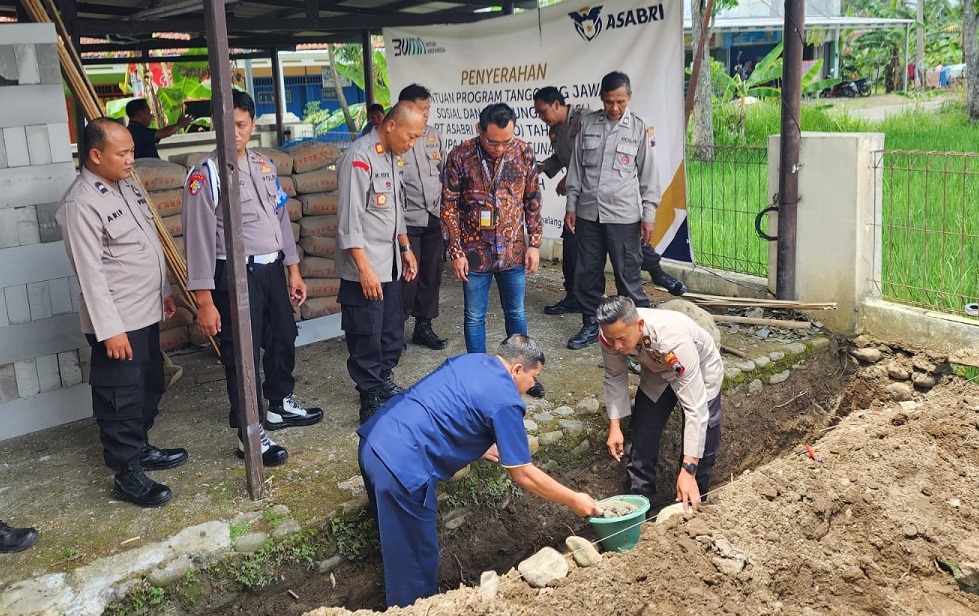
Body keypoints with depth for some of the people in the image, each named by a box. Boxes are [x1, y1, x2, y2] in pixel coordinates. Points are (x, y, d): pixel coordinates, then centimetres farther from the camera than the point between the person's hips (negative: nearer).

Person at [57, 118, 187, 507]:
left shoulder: (127, 186, 8)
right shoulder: (80, 204, -19)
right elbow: (90, 273, -21)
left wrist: (164, 291, 20)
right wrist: (110, 330, -21)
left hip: (146, 313, 9)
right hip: (117, 322, -9)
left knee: (149, 387, 21)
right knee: (121, 401, 2)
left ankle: (140, 449, 38)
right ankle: (127, 476, 13)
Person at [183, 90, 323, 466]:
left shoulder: (265, 167, 8)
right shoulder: (205, 175, -12)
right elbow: (198, 238, -14)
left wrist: (293, 270, 14)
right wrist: (204, 300, -16)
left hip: (272, 268, 7)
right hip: (236, 274, -7)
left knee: (283, 338, 21)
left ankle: (280, 406, 45)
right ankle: (251, 435, 16)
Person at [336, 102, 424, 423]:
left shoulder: (392, 156, 10)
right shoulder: (359, 159, -18)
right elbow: (349, 221, -21)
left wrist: (405, 248, 21)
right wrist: (365, 269, -22)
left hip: (390, 262, 9)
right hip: (365, 268, -9)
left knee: (393, 330, 16)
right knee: (367, 337, 2)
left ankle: (384, 382, 32)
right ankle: (371, 400, 13)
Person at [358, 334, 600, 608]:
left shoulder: (469, 359, 16)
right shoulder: (505, 402, -8)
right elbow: (523, 475, -3)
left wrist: (479, 447, 36)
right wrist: (573, 500, 8)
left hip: (373, 439, 10)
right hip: (402, 466, -10)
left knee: (397, 540, 28)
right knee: (415, 563, 9)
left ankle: (403, 602, 45)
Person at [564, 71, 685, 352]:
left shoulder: (639, 128, -1)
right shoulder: (588, 124, 4)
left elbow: (648, 175, 1)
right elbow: (576, 167, 10)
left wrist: (648, 216, -3)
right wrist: (571, 206, 8)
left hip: (623, 215, -3)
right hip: (588, 213, 3)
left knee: (628, 275, -1)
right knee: (587, 273, 9)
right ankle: (591, 325, 23)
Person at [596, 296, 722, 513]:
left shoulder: (674, 341, -45)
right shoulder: (612, 335, -30)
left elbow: (695, 408, -44)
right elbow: (615, 376, -7)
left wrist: (688, 471, -46)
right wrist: (614, 425, -13)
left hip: (699, 371, -4)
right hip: (656, 372, 4)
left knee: (703, 445, -3)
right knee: (642, 439, -1)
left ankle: (692, 507, 19)